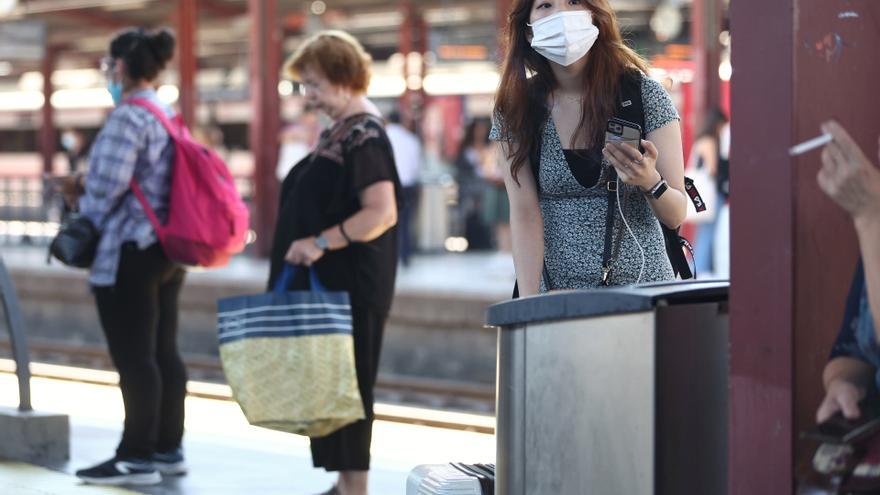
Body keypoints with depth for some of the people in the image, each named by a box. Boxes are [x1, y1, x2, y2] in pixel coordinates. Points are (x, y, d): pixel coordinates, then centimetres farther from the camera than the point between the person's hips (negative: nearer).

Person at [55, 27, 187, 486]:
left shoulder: (127, 117, -15)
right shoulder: (167, 115, 14)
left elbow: (106, 188, -19)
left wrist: (81, 195, 2)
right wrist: (88, 187, 13)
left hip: (129, 252, -10)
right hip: (166, 247, 10)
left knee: (133, 356, -6)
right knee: (163, 351, 12)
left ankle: (138, 456, -3)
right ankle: (167, 448, 17)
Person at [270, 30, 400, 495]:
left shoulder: (363, 137, -15)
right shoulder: (340, 131, 14)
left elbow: (381, 214, -24)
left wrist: (321, 242, -23)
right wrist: (313, 244, 15)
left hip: (351, 286, -10)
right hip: (326, 282, 10)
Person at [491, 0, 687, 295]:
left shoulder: (643, 93, -1)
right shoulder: (516, 108, 2)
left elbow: (677, 216, -1)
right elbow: (524, 214, -3)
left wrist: (650, 181, -23)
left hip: (643, 283, -1)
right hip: (558, 298, 1)